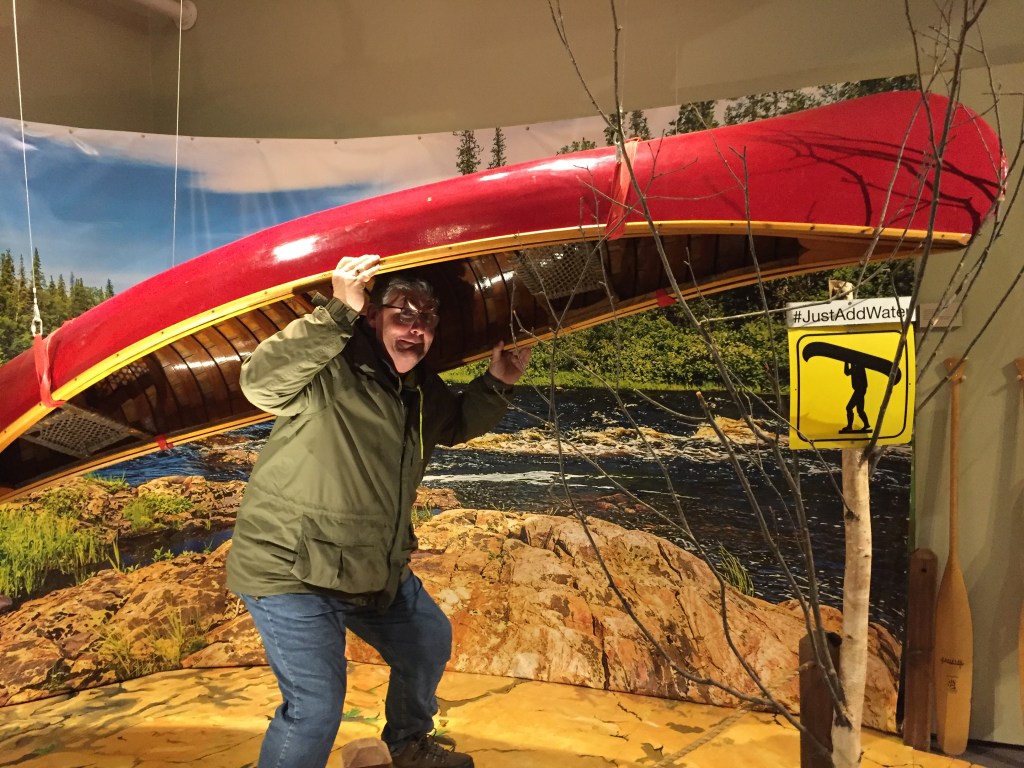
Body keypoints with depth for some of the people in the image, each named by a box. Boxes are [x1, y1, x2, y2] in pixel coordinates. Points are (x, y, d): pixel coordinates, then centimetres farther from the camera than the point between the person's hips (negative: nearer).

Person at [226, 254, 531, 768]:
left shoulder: (422, 391, 4)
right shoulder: (330, 371, -21)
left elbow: (457, 425, 22)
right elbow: (260, 382, -38)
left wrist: (496, 383, 5)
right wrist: (339, 312, -45)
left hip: (375, 568, 8)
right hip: (290, 570, -8)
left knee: (429, 643, 22)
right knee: (316, 706, -11)